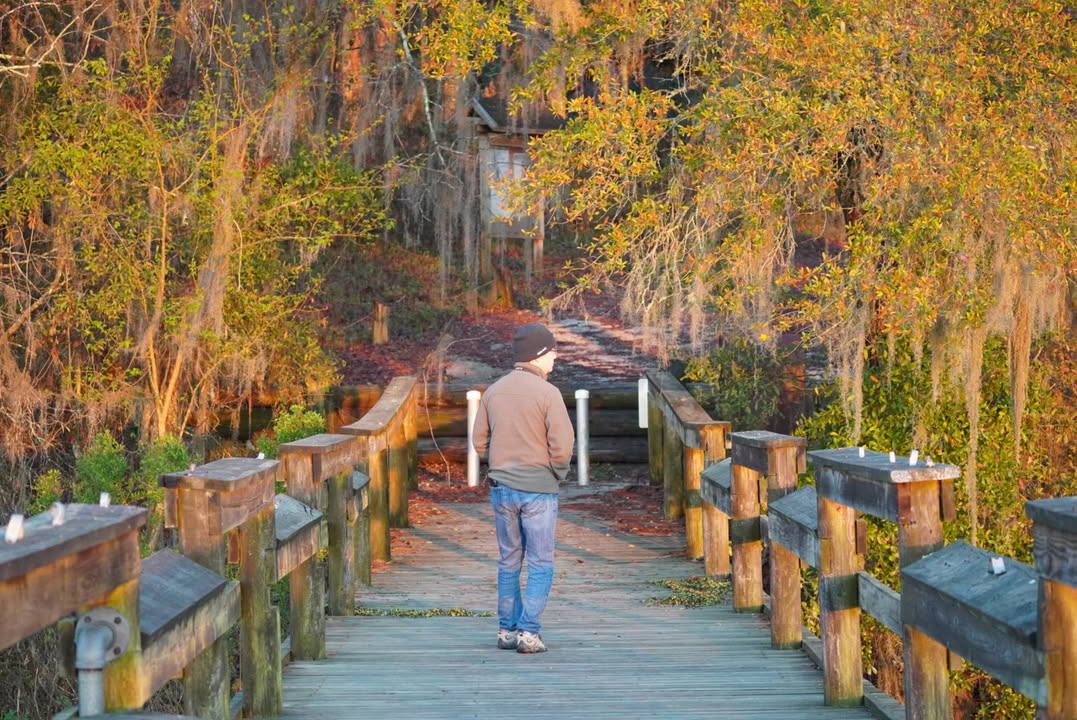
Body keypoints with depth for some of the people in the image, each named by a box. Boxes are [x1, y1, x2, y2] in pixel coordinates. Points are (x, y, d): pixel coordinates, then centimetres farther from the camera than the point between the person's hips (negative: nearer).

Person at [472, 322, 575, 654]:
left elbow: (480, 442, 8)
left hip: (501, 487, 5)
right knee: (540, 564, 4)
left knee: (509, 561, 15)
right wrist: (558, 473, 2)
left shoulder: (493, 391, 5)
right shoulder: (547, 393, -13)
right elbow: (562, 446, -16)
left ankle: (507, 630, 18)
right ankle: (528, 632, -1)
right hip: (538, 489, -5)